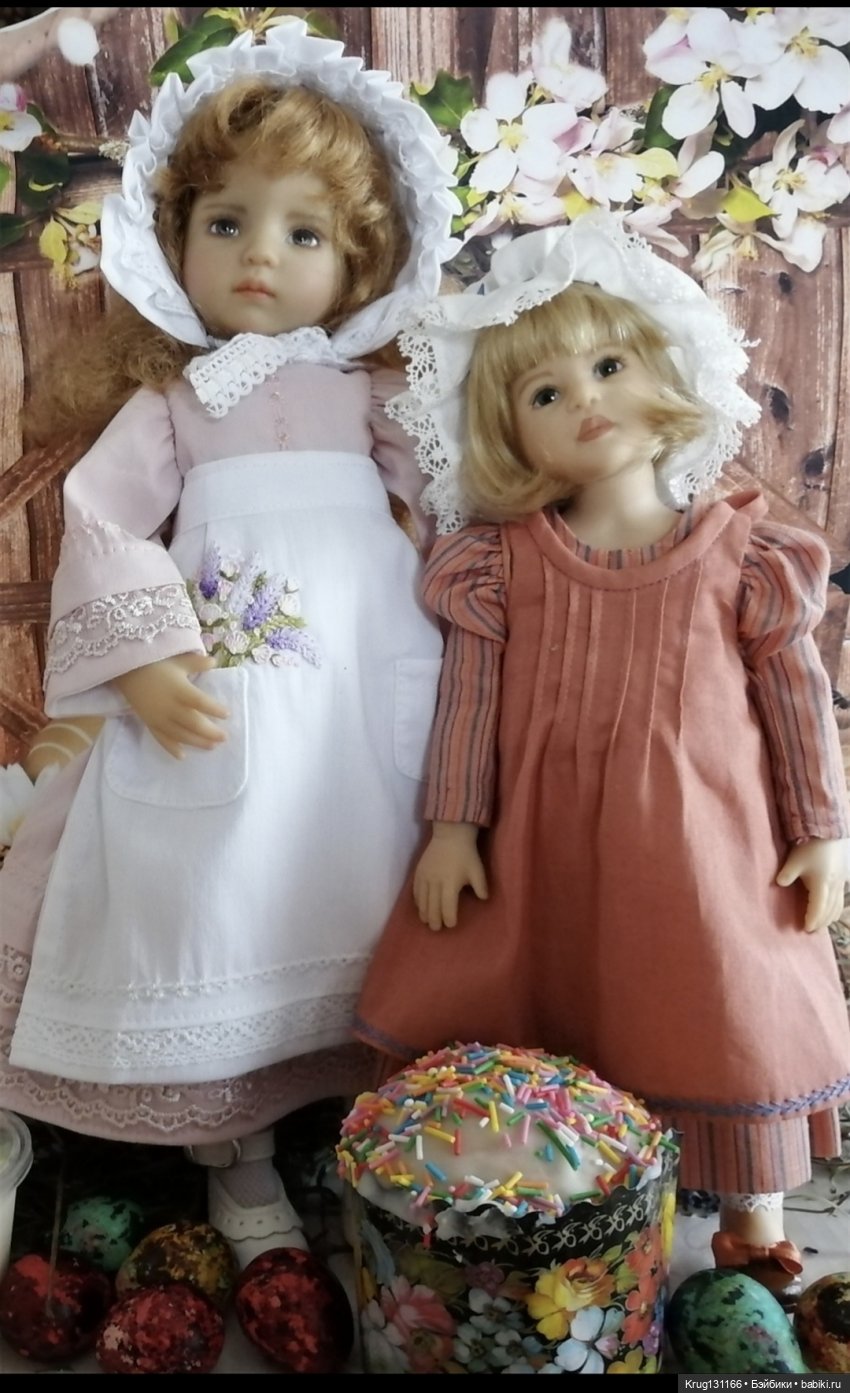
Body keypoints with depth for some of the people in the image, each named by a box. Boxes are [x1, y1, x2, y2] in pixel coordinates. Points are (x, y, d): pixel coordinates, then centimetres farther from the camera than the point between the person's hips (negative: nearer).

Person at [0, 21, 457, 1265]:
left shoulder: (373, 396, 12)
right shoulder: (171, 401, 7)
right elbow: (103, 522, -2)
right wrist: (143, 662, -15)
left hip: (368, 705, 2)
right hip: (218, 703, -1)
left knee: (361, 927, 9)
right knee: (224, 929, 2)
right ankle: (240, 1167, 23)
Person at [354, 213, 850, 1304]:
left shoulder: (741, 552, -4)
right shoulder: (501, 559, -3)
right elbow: (469, 693, -1)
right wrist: (452, 824, -2)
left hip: (699, 843, 0)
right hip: (543, 845, 1)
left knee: (732, 1022, 10)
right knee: (535, 1026, 12)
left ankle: (755, 1227, 35)